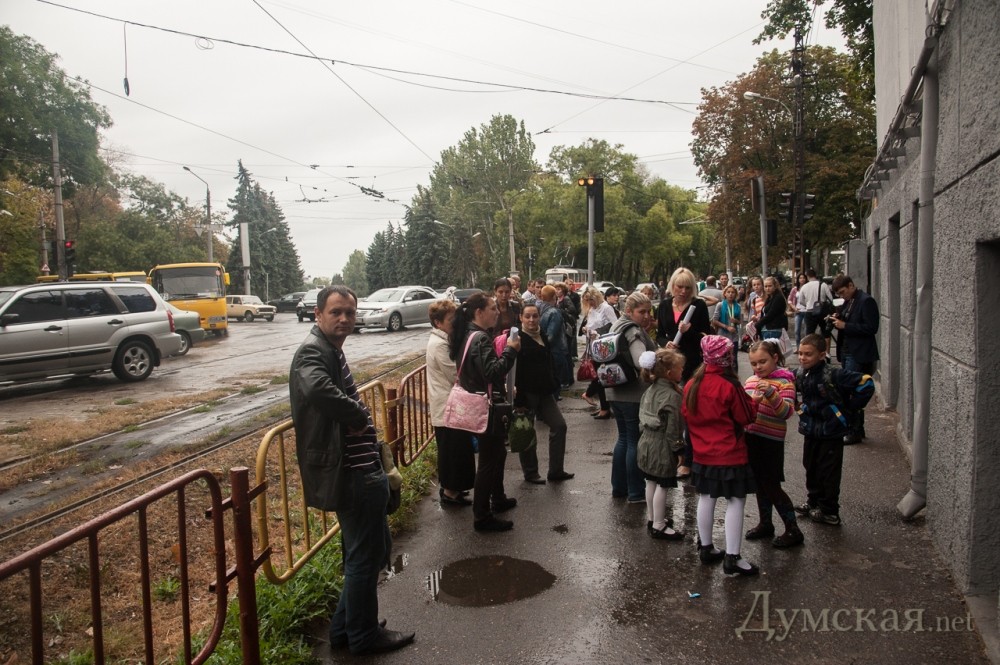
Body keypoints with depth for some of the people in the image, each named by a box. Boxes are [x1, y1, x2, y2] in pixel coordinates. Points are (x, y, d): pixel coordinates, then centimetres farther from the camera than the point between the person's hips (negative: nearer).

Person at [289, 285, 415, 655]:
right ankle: (363, 636, 25)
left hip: (359, 469, 10)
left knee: (372, 550, 22)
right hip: (350, 473, -10)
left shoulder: (331, 350, 15)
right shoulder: (313, 352, -18)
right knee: (365, 555, 5)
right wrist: (359, 416, -26)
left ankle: (345, 629, 36)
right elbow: (319, 390, -41)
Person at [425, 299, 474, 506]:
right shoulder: (439, 345, -20)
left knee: (451, 449, 18)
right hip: (448, 407, -10)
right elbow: (456, 376, -21)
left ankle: (449, 488, 29)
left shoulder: (441, 341, 11)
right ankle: (450, 492, 12)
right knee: (453, 450, 1)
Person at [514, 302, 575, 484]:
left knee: (559, 425, 3)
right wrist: (518, 399, -21)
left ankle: (556, 470, 12)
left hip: (544, 393, 7)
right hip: (527, 393, -7)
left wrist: (553, 386, 13)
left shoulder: (543, 337, 11)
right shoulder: (518, 339, -12)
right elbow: (514, 370, -17)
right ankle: (530, 472, 18)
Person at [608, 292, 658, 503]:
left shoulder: (618, 327, 13)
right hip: (634, 395, -9)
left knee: (624, 438, 18)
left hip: (616, 392, 9)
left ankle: (618, 487, 26)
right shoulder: (634, 331, -16)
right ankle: (636, 493, 8)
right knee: (635, 442, 0)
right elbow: (641, 361, -30)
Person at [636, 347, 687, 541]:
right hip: (663, 446, -8)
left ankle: (652, 518, 33)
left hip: (648, 441, 9)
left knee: (651, 481, 19)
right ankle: (658, 526, 12)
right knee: (662, 485, 3)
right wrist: (677, 446, -10)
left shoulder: (651, 389, 4)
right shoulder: (672, 396, -21)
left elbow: (643, 416, 11)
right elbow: (673, 426, -19)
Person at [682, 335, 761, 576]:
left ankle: (705, 548, 27)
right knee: (735, 502, 2)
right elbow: (746, 417, -9)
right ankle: (732, 558, 3)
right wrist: (757, 400, 6)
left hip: (703, 455, 6)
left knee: (706, 499, 16)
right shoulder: (729, 386, -19)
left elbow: (686, 415, 9)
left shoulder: (692, 385, -1)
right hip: (730, 456, -6)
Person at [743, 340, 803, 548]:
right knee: (760, 484, 18)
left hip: (771, 441, -6)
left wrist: (771, 394, -36)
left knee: (772, 486, -1)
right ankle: (765, 523, 33)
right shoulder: (751, 380, 8)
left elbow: (787, 412, -23)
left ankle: (793, 530, 13)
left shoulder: (784, 381, -11)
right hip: (751, 438, 6)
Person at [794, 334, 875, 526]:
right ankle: (814, 502, 35)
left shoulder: (834, 375, -23)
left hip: (831, 432, -6)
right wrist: (799, 405, 6)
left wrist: (849, 406, -16)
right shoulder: (800, 374, -3)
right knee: (811, 468, 18)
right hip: (811, 431, 6)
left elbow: (866, 384, -24)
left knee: (828, 473, 5)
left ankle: (829, 511, 18)